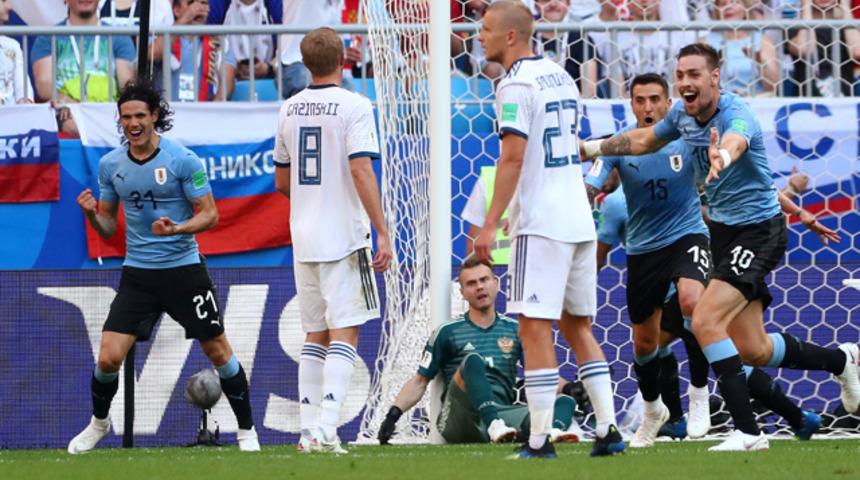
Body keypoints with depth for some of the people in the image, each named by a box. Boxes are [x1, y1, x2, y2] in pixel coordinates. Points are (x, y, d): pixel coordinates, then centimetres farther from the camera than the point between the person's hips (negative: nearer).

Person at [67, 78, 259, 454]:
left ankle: (246, 430, 16)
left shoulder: (183, 160, -9)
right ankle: (98, 423, 19)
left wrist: (177, 228, -26)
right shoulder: (110, 164, 3)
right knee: (109, 357, -7)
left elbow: (209, 214, -7)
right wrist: (91, 213, -13)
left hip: (183, 266, -2)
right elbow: (108, 227, 10)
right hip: (137, 272, 2)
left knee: (218, 351, 1)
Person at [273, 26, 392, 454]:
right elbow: (361, 170, -18)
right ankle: (327, 429, -16)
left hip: (303, 238, 6)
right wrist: (382, 232, -17)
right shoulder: (353, 106, -10)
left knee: (316, 335, 13)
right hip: (343, 236, -6)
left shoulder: (289, 110, 9)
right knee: (344, 333, -5)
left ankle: (309, 430, 10)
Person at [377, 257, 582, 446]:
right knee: (473, 360, -30)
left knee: (565, 401, -21)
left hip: (503, 414, 3)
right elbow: (420, 382, 12)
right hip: (458, 419, -3)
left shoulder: (515, 330, 19)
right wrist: (394, 414, -3)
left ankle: (553, 430, -59)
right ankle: (495, 427, -54)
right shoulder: (448, 332, 13)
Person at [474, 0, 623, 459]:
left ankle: (539, 439, -11)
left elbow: (513, 157, -18)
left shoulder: (515, 84, -11)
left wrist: (491, 223, -16)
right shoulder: (560, 77, 15)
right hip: (579, 219, 9)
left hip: (541, 224, -9)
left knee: (534, 327, -7)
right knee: (578, 326, 14)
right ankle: (607, 429, 10)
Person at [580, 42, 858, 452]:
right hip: (724, 230, 8)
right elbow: (643, 141, 22)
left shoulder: (735, 114, -24)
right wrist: (591, 148, 24)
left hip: (758, 230, -8)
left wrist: (722, 156, -72)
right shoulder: (682, 114, 0)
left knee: (705, 322, -24)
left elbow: (735, 143, -50)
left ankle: (747, 431, -19)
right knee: (753, 351, 8)